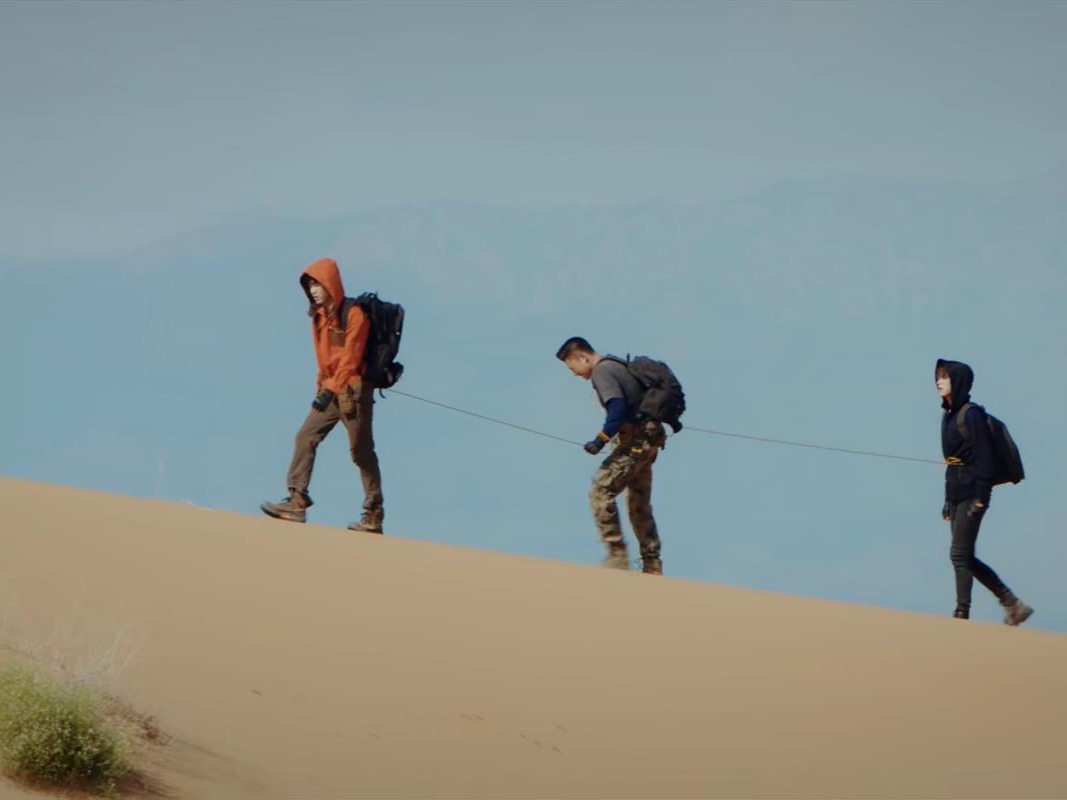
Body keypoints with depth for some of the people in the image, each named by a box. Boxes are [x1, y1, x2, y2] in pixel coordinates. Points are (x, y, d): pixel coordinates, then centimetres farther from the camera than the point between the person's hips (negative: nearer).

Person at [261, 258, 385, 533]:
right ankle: (297, 502, -7)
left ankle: (374, 515, 3)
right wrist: (322, 384, 16)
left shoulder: (354, 314, -14)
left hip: (353, 389, -8)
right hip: (329, 389, 8)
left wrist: (331, 390, -26)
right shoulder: (319, 316, 11)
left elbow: (350, 358, -20)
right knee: (305, 438, -3)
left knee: (361, 451, -3)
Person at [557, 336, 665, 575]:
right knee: (639, 505, 17)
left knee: (601, 492, -8)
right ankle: (652, 564, 20)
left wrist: (600, 440, -22)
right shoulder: (617, 365, 17)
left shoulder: (601, 371, -11)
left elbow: (617, 408, -24)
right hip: (649, 441, 10)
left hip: (634, 443, -10)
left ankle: (618, 555, -10)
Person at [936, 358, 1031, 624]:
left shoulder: (972, 415, -11)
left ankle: (962, 615, -5)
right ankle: (1012, 604, 16)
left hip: (971, 495, -9)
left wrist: (980, 497, -21)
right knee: (965, 557, 9)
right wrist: (948, 500, 15)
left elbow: (985, 457, -16)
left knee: (959, 554, -9)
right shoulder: (949, 415, 14)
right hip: (956, 495, 9)